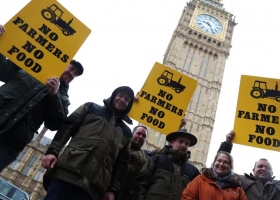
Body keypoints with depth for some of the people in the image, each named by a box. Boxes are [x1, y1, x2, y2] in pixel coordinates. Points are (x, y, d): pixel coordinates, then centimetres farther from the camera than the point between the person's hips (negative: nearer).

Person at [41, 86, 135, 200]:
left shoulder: (126, 133, 21)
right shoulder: (91, 108, 18)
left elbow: (122, 163, 16)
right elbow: (66, 128, 9)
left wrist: (113, 189, 5)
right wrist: (52, 151, -5)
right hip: (66, 173, 0)